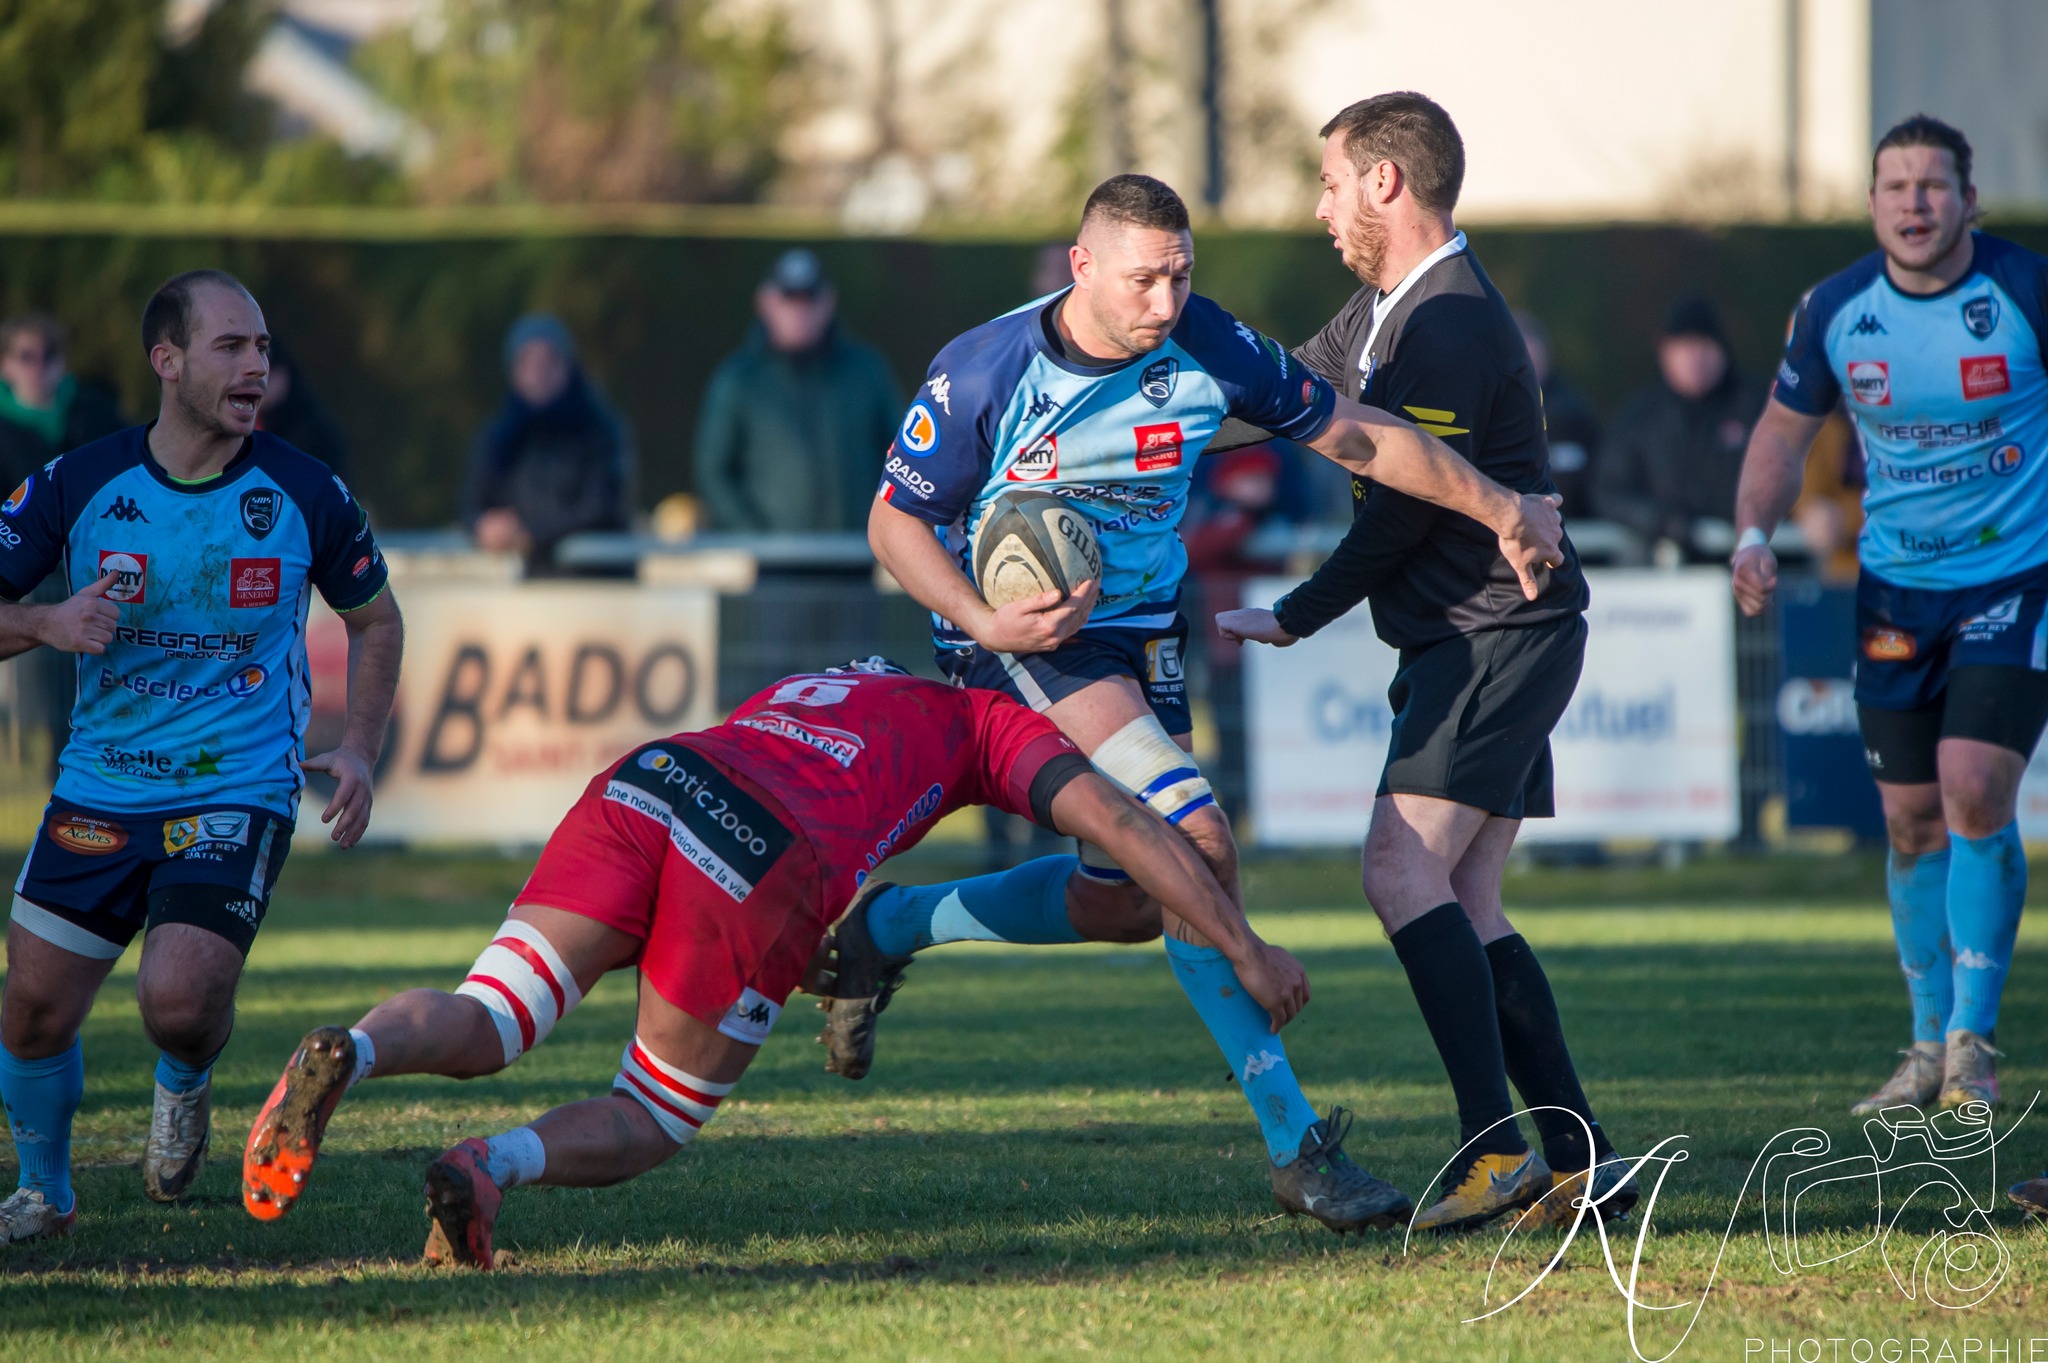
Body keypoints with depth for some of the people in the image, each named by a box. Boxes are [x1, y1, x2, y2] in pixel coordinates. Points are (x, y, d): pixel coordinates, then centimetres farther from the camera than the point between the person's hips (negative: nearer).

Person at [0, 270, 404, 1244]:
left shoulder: (305, 496, -5)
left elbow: (375, 619, 12)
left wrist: (359, 752, 1)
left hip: (240, 792, -2)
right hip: (99, 789, 2)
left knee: (178, 1001, -20)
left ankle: (186, 1082, 19)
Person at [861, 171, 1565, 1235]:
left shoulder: (1209, 349, -10)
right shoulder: (981, 374, -17)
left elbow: (1357, 436, 1)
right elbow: (896, 519, -7)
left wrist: (1503, 509, -1)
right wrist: (982, 620, -23)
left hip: (1142, 630, 6)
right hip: (1020, 636, -6)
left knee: (1123, 899, 8)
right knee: (1198, 845, -22)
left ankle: (881, 927, 32)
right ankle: (1293, 1140, -20)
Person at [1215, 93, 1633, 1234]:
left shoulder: (1452, 322, -17)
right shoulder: (1387, 306, 15)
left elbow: (1410, 506, -16)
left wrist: (1295, 617, -7)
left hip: (1499, 629, -10)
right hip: (1475, 639, 10)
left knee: (1405, 868, -18)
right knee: (1466, 911, 6)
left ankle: (1496, 1148, -23)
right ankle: (1581, 1162, 4)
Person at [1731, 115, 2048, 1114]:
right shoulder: (1835, 310, -3)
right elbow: (1783, 430, 10)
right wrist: (1753, 535, -6)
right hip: (1896, 588, 3)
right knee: (1913, 823, 6)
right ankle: (1930, 1047, 21)